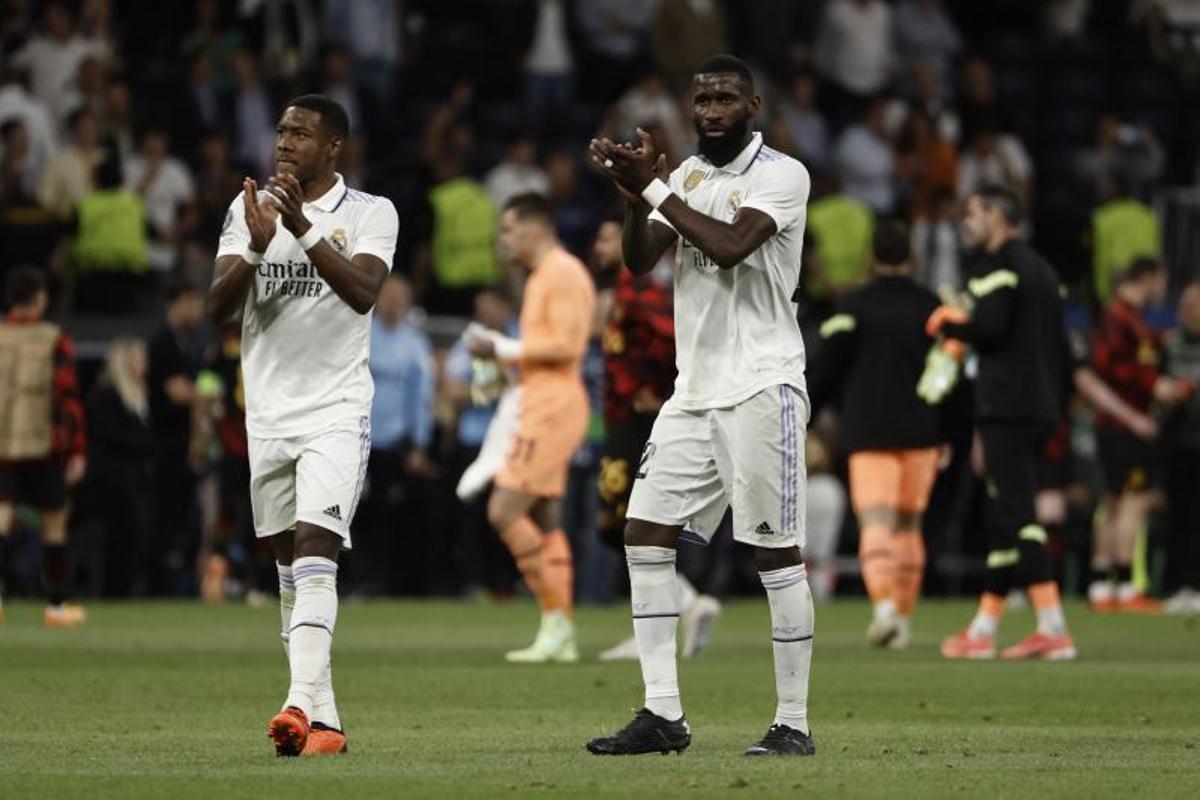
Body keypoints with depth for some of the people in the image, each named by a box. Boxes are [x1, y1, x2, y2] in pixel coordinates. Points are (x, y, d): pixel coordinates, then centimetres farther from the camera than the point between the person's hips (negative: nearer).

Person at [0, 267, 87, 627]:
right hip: (45, 446, -2)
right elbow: (69, 397, -9)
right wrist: (78, 451, -7)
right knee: (53, 526, 11)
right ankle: (56, 605, 18)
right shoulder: (55, 342, -4)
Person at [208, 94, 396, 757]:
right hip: (269, 412, 5)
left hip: (336, 410, -5)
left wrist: (304, 229, -27)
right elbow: (218, 304, -1)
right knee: (289, 564, 7)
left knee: (314, 549, -20)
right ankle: (323, 719, 12)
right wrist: (257, 247, -18)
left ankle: (303, 701, -30)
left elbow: (363, 291, -19)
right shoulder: (248, 208, 8)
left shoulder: (370, 214, -2)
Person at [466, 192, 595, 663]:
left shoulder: (563, 273, -12)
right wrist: (500, 354, 13)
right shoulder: (542, 276, 20)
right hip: (542, 407, 10)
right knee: (546, 522, 8)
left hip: (551, 409, -10)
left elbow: (566, 345, -20)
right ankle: (561, 636, 7)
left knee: (504, 511, -13)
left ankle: (556, 619, -11)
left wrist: (505, 349, -14)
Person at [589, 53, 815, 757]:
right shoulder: (689, 175, 14)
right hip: (695, 388, 8)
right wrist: (635, 191, -10)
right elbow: (640, 261, 5)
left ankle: (794, 723, -2)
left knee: (777, 552, -6)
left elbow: (730, 247, -22)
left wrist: (655, 190, -16)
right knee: (646, 533, 2)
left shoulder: (782, 175, -7)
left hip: (760, 387, -8)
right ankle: (663, 714, 6)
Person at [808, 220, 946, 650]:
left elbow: (825, 372, -5)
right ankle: (903, 617, 17)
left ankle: (884, 602, -33)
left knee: (875, 522, -10)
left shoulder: (853, 307, -3)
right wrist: (945, 436, 17)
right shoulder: (931, 307, 6)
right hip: (920, 431, 3)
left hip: (868, 433, -3)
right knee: (909, 523, 15)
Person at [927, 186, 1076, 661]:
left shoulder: (999, 265, -9)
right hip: (1041, 407, 9)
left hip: (1006, 407, -9)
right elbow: (1061, 346, 19)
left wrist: (946, 326, -3)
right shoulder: (1041, 269, 19)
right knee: (1005, 518, 13)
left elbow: (989, 327, -20)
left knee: (1016, 517, -12)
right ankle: (984, 628, 17)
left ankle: (1054, 630, -19)